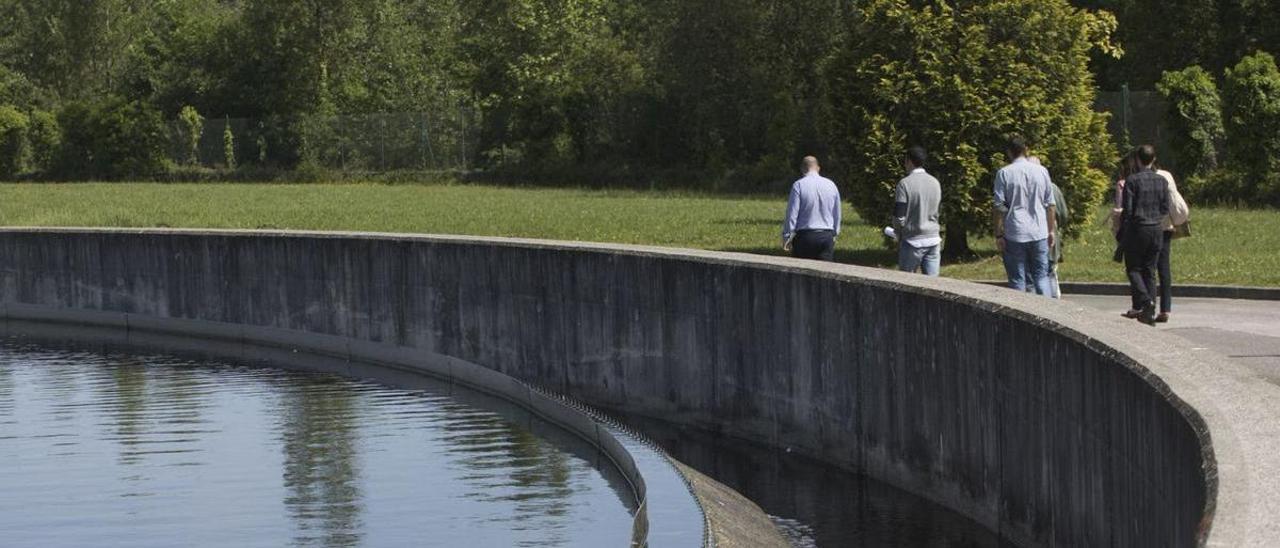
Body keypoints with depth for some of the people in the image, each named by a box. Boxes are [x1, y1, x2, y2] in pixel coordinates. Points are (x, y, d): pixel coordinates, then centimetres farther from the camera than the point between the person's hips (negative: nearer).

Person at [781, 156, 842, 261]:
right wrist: (834, 234, 27)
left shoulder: (799, 185, -8)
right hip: (827, 236, 3)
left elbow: (792, 214, -9)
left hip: (805, 236, -3)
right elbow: (837, 214, 15)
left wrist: (787, 237, -2)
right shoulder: (831, 185, 7)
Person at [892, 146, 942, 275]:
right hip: (933, 239, 5)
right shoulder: (935, 183, 6)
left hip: (913, 240, -5)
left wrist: (897, 231, 6)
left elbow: (899, 217, -14)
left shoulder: (905, 184, -12)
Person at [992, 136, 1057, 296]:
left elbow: (999, 207, -7)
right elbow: (1050, 205, 8)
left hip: (1014, 235, -2)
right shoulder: (1041, 171, 5)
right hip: (1039, 233, 2)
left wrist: (999, 235, -3)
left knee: (1017, 279, 3)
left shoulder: (1004, 173, -4)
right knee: (1041, 276, 8)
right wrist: (1051, 230, 15)